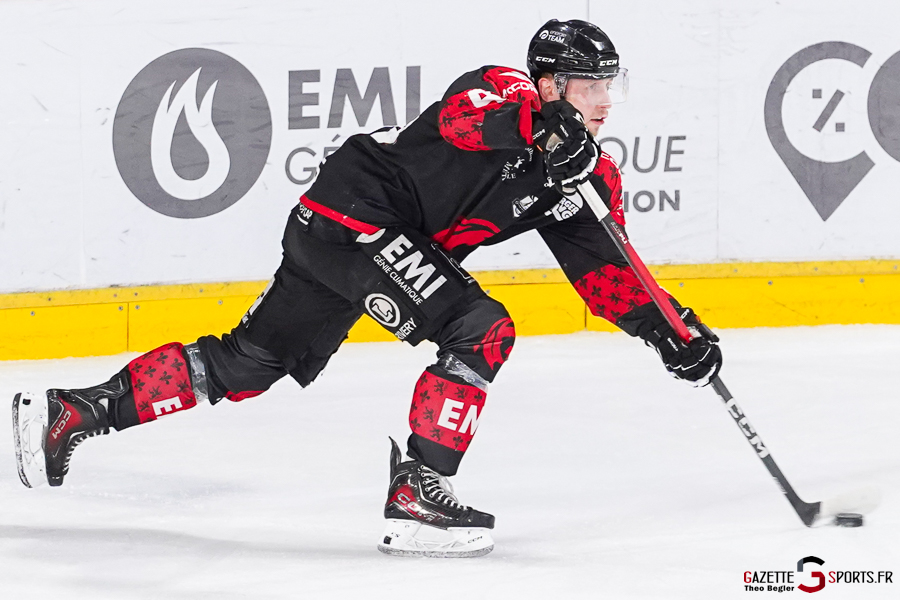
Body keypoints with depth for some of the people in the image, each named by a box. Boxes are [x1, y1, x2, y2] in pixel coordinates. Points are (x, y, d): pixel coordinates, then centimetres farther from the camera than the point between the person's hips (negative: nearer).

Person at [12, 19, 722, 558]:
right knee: (481, 331, -18)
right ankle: (414, 494, -18)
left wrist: (671, 332, -2)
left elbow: (603, 269, 9)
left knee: (246, 365, 12)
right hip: (355, 212, -9)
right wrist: (539, 128, -53)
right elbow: (458, 119, -36)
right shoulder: (502, 90, -13)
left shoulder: (582, 170, 10)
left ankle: (71, 413, 16)